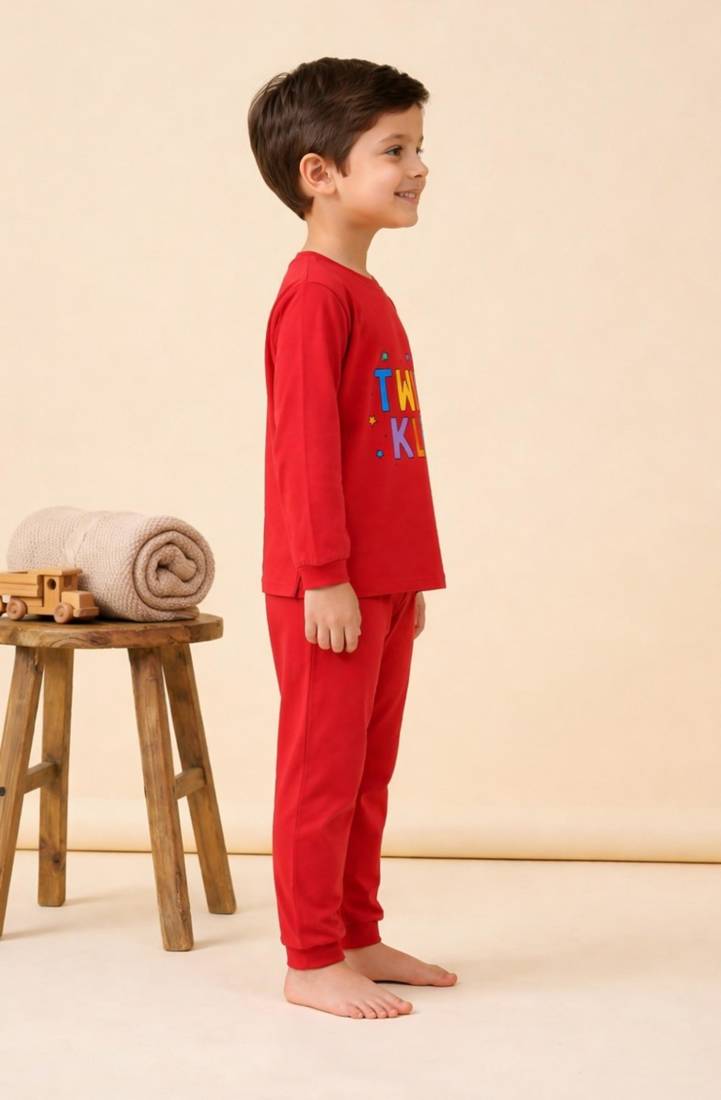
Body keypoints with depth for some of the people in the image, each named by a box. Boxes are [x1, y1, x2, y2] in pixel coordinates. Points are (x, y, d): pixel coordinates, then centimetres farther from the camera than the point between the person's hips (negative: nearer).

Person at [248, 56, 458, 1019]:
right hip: (331, 589, -9)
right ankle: (311, 961, 11)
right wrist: (324, 577, -19)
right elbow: (305, 445, -18)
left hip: (383, 584, 9)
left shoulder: (368, 296, 15)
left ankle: (358, 939, 26)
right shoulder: (314, 296, -14)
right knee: (323, 769, 0)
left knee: (370, 769, 15)